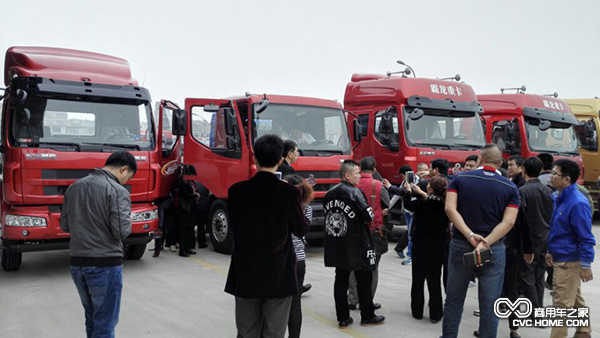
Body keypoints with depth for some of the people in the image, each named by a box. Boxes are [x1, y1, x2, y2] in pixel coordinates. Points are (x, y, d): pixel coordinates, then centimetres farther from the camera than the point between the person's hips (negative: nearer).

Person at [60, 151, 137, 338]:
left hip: (77, 263, 7)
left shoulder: (74, 187, 8)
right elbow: (121, 232, -19)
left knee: (92, 318, 20)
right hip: (105, 265, -7)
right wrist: (127, 218, 0)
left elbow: (65, 225, 13)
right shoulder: (117, 191, -14)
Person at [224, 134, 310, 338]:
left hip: (245, 274, 2)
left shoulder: (236, 191, -7)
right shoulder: (290, 193, -14)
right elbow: (301, 230, -3)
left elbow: (234, 225, 6)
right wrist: (302, 207, 16)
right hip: (279, 275, -2)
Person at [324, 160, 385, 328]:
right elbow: (368, 216, -17)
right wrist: (365, 215, 3)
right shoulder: (354, 192, -16)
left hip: (337, 245, 7)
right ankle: (367, 316, 16)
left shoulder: (329, 193, 6)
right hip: (357, 245, -7)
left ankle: (343, 318, 15)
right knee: (364, 280, 6)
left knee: (341, 280, 10)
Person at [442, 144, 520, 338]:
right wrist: (486, 242, -18)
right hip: (493, 249, -1)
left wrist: (470, 236, -19)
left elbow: (450, 209, -13)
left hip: (460, 245, 1)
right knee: (489, 305, 8)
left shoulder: (460, 179, 0)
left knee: (453, 299, 15)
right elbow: (508, 222, -12)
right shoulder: (510, 188, -1)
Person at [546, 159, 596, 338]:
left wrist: (586, 265, -19)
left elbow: (585, 237, -21)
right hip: (561, 258, 9)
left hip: (569, 261, -9)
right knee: (576, 300, 22)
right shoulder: (559, 198, 6)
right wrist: (551, 251, 19)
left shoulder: (577, 203, -23)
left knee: (562, 304, -3)